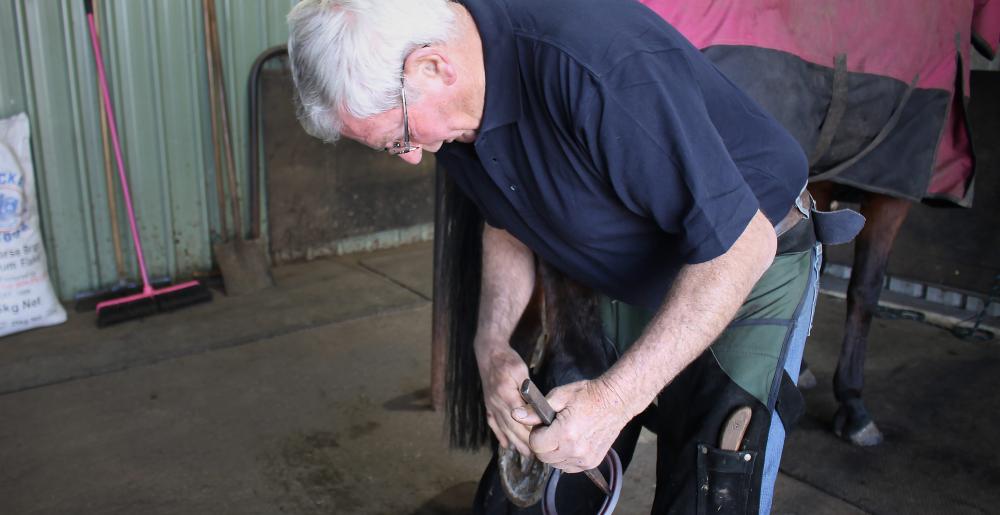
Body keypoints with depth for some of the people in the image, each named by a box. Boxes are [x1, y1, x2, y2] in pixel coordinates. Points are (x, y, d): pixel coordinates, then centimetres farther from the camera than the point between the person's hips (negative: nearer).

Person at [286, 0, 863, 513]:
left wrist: (615, 398, -32)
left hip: (743, 268, -6)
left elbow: (741, 242, -32)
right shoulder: (455, 110, -10)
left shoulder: (597, 61, -37)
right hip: (626, 281, 7)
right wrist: (492, 347, -8)